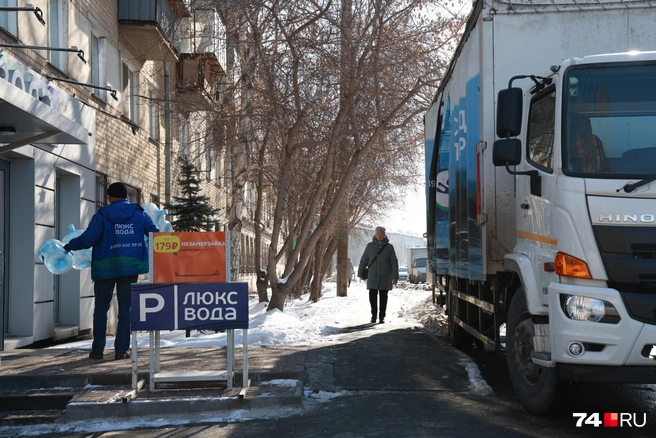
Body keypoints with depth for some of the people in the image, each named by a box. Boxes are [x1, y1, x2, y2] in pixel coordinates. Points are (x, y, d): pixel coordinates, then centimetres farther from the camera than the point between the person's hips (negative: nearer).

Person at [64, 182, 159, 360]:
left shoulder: (102, 215, -5)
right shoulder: (140, 214, 3)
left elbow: (87, 239, -9)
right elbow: (155, 234, 3)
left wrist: (70, 246, 8)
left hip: (105, 267, -1)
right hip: (130, 267, 1)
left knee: (101, 309, 8)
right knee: (126, 309, 5)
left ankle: (98, 349, 9)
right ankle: (121, 349, 3)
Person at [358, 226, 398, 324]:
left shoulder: (389, 247, 1)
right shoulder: (370, 246, 3)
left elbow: (394, 262, 1)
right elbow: (364, 260, 10)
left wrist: (395, 276, -6)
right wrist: (360, 272, 12)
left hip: (385, 277, 0)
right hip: (372, 276, 0)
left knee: (383, 297, 2)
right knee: (372, 296, -3)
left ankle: (382, 317, 10)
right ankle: (374, 314, 14)